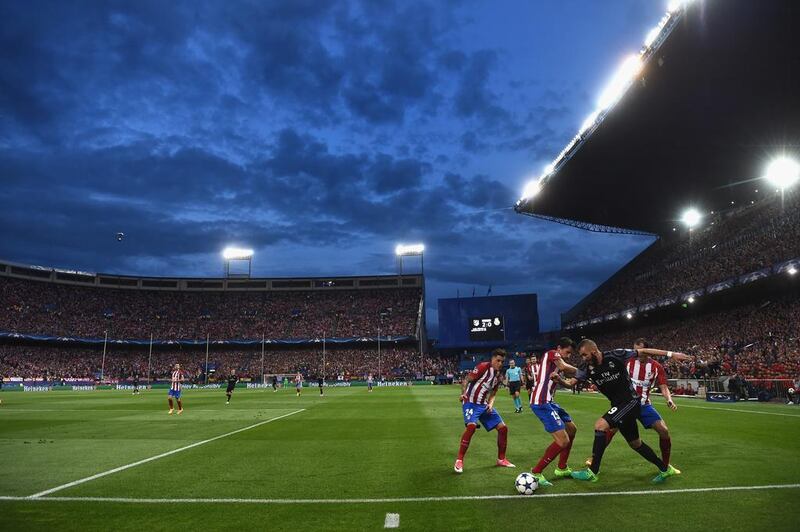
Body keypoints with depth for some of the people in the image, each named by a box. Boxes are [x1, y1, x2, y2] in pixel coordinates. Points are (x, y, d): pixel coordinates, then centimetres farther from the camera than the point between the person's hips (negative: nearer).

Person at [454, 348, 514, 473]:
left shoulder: (498, 375, 10)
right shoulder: (483, 367, -13)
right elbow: (466, 380, -14)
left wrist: (490, 404, -2)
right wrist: (463, 393, -31)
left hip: (485, 405, 8)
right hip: (471, 403, -8)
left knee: (503, 428, 4)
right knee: (471, 426, -31)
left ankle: (501, 459, 22)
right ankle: (459, 461, -18)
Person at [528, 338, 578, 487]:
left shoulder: (555, 362, 23)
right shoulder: (551, 353, -5)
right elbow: (564, 367, -20)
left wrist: (558, 378, -4)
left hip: (548, 402, 11)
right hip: (541, 403, -11)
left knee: (572, 429, 23)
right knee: (563, 441, -15)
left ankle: (562, 469, 32)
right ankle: (535, 473, -3)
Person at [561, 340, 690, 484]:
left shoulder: (615, 356, -19)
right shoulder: (588, 368, -5)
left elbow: (643, 351, -11)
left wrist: (670, 354, -10)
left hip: (630, 401, -7)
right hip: (618, 405, 7)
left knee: (600, 425, -21)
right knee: (635, 444, 18)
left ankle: (592, 472, -14)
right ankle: (665, 469, 40)